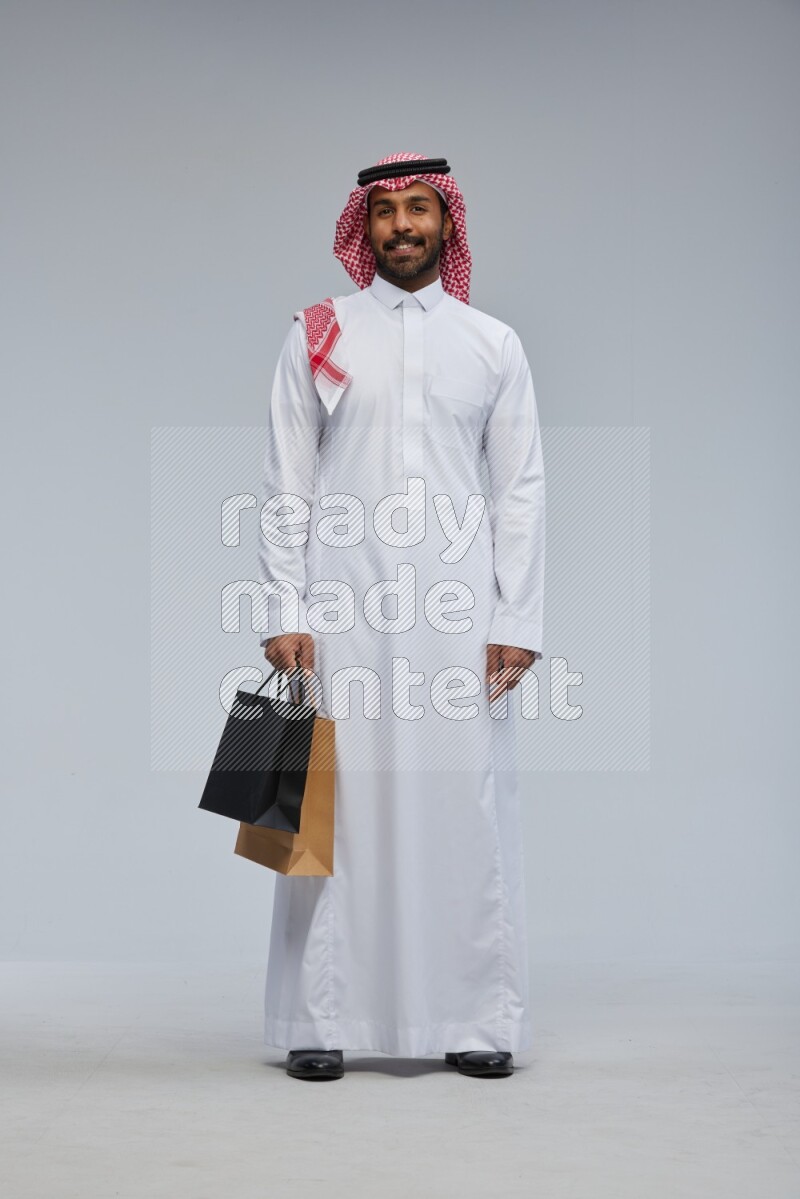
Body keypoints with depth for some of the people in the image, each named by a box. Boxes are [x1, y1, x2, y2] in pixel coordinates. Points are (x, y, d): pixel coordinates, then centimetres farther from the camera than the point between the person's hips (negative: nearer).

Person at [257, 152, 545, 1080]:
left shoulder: (493, 344, 11)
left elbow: (520, 490, 8)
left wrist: (517, 622, 1)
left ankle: (476, 1019, 9)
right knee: (335, 803, -1)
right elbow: (286, 485, 5)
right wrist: (285, 611, -4)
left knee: (466, 804, 0)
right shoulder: (318, 337, 8)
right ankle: (321, 1020, 7)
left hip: (458, 611, 1)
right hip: (343, 611, -1)